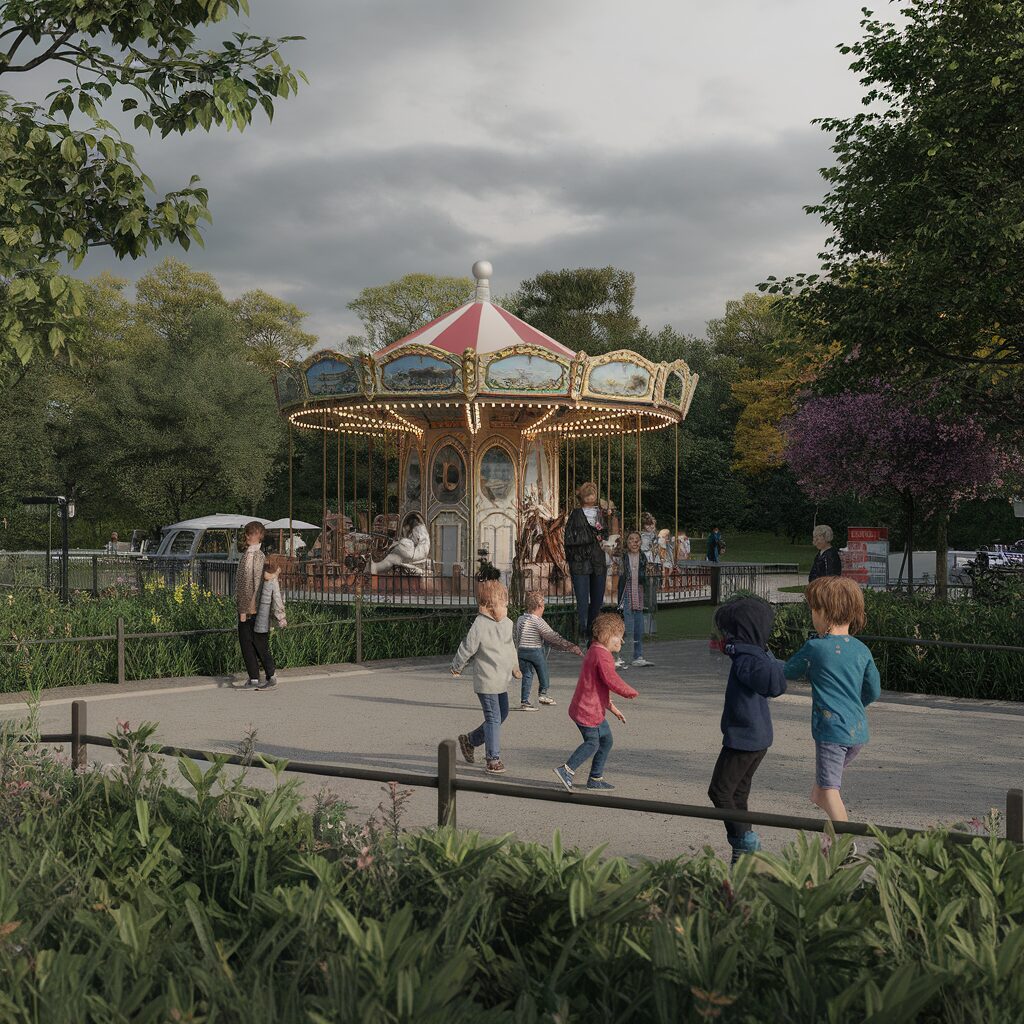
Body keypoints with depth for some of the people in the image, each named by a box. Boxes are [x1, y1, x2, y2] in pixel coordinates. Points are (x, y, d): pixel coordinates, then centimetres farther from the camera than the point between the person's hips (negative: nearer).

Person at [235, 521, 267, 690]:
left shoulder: (248, 556, -17)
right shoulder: (261, 555, 10)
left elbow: (247, 585, -19)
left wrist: (243, 610, -16)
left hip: (248, 607, -8)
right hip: (258, 606, 8)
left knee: (246, 643, -2)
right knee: (255, 642, 13)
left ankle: (254, 678, -3)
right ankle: (255, 676, 17)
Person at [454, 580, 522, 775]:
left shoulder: (507, 623, 7)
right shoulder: (479, 626, -18)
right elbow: (466, 649, -8)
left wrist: (515, 667, 25)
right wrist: (456, 668, 3)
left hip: (501, 681, 8)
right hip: (486, 681, -8)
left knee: (502, 714, 15)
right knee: (493, 719, -6)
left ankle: (470, 740, 32)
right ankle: (493, 759, 2)